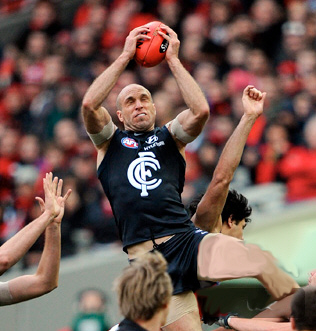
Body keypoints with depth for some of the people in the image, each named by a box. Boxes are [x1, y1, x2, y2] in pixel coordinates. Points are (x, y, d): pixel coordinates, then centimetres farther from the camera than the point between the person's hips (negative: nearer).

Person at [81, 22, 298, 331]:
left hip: (186, 239, 1)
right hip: (146, 258, -1)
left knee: (261, 261, -28)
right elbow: (89, 103, -2)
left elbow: (201, 110, -1)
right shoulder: (109, 142, 18)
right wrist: (125, 56, 3)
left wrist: (173, 59, 4)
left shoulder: (169, 136, 20)